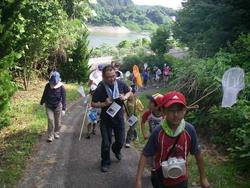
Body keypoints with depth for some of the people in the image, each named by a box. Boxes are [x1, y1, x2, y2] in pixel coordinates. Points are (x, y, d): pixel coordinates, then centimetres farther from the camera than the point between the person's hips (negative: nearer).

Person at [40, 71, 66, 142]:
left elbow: (63, 98, -17)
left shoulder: (61, 87, -17)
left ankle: (56, 133, 33)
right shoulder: (48, 86, -11)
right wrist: (42, 103, 16)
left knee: (57, 121, 11)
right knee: (50, 120, -7)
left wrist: (63, 109, -22)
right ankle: (50, 136, 3)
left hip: (58, 106, 0)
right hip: (49, 106, 1)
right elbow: (44, 95, 4)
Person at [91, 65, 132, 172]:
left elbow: (129, 92, 10)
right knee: (106, 143, 5)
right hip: (106, 119, -3)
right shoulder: (100, 89, -18)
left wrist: (125, 97, -12)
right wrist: (104, 104, -25)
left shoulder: (120, 84, -9)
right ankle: (105, 163, 27)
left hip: (119, 117, 3)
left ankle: (116, 150, 50)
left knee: (120, 141, 15)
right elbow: (93, 104, -9)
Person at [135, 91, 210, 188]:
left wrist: (203, 178, 4)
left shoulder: (189, 130, -17)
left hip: (181, 180, 1)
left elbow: (198, 154, -4)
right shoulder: (158, 132, -20)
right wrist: (138, 180, -17)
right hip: (161, 180, 0)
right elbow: (145, 155, -13)